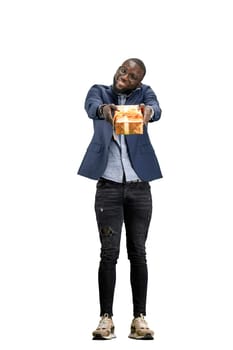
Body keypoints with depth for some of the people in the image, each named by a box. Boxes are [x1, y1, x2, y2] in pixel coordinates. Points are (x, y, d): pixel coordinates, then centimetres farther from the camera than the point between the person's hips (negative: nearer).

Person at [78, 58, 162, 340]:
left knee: (138, 252, 3)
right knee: (109, 252, -3)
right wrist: (103, 109, -43)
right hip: (108, 186, -1)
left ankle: (139, 317, 8)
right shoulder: (99, 91, 5)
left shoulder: (144, 93, 6)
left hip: (139, 187, 1)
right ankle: (106, 317, 2)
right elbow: (91, 106, -18)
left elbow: (155, 108, -17)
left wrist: (149, 110, -43)